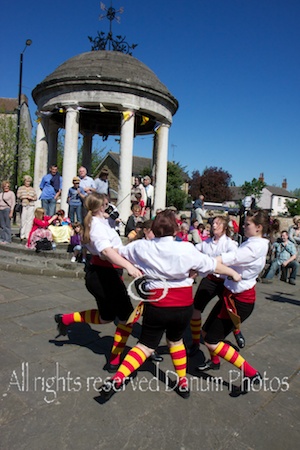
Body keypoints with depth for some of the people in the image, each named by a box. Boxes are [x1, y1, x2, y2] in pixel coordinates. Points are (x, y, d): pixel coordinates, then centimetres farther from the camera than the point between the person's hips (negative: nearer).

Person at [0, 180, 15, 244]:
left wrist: (11, 212, -11)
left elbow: (13, 203, -3)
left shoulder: (11, 193, 3)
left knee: (7, 225, -6)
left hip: (7, 209, -5)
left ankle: (8, 240, -2)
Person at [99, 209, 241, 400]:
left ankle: (116, 380, 2)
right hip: (184, 306, 0)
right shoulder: (186, 249, -11)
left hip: (157, 306, 0)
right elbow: (212, 265, 0)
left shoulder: (142, 247, -6)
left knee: (146, 345, 14)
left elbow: (118, 253, 10)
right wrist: (233, 273, 17)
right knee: (176, 341, 26)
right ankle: (183, 383, 35)